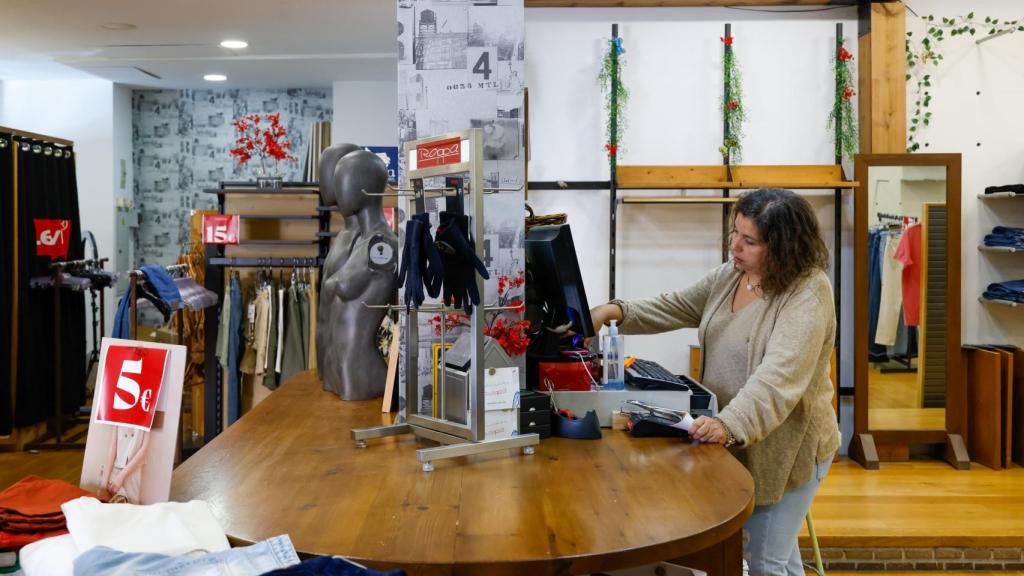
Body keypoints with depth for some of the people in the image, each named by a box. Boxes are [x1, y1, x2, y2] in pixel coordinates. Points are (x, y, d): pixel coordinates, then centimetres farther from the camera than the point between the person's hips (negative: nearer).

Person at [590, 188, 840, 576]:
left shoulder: (808, 295, -23)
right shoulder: (730, 275, 1)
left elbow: (779, 378, -35)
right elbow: (675, 308, 7)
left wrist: (729, 425, -47)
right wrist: (616, 311, -9)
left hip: (783, 447, -8)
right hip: (733, 442, 8)